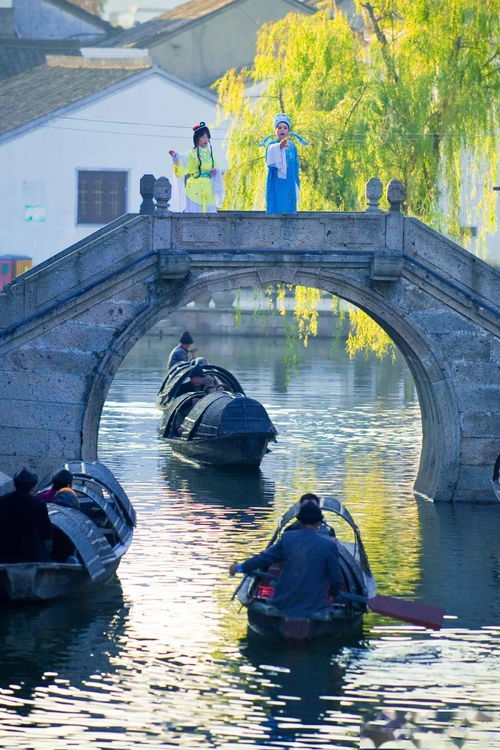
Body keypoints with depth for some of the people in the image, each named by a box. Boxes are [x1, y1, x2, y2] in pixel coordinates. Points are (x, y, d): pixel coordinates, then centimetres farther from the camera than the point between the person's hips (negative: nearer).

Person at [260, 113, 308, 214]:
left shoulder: (292, 147, 10)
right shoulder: (271, 145, -1)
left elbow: (296, 168, 16)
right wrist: (279, 146, -47)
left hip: (289, 187, 3)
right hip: (276, 186, -3)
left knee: (289, 212, -1)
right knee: (276, 211, -9)